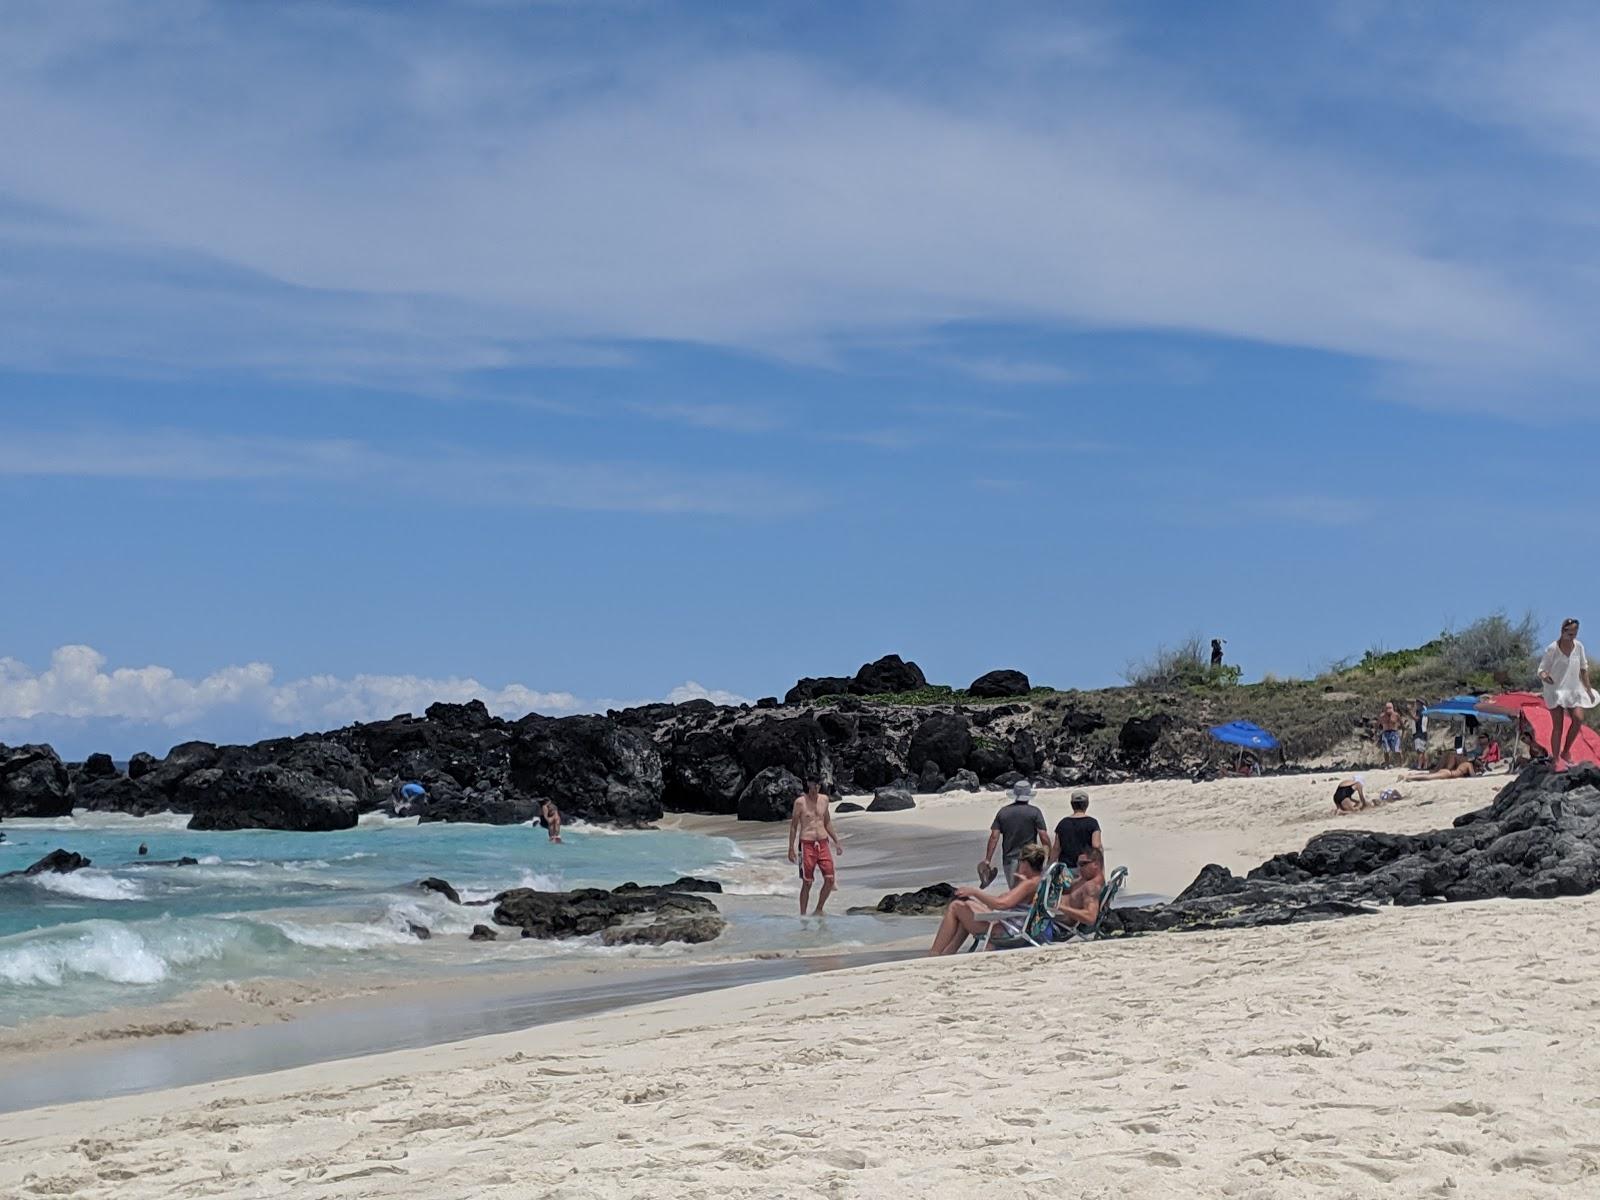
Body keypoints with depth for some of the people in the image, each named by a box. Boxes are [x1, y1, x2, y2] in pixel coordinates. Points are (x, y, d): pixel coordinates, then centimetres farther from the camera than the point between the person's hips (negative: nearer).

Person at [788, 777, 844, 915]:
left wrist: (836, 842, 16)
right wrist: (791, 849, -5)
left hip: (823, 843, 4)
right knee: (807, 882, -1)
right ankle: (802, 915, 11)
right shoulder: (800, 802, -6)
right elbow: (793, 826, -2)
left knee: (830, 879, -3)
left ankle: (819, 910, 15)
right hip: (807, 844, -4)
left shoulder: (824, 799, 8)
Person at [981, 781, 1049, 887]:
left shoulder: (1003, 812, 6)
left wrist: (987, 860, 2)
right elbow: (1044, 837, -9)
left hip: (1009, 859, 3)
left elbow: (994, 837, 1)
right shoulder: (1034, 812, -4)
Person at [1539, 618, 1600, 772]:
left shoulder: (1579, 646, 0)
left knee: (1578, 718, -12)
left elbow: (1584, 669, 12)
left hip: (1573, 689, 4)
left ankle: (1566, 751, 8)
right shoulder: (1552, 649, -14)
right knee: (1557, 724, -7)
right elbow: (1541, 670, -11)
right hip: (1555, 690, -4)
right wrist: (1543, 676, -35)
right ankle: (1556, 761, -2)